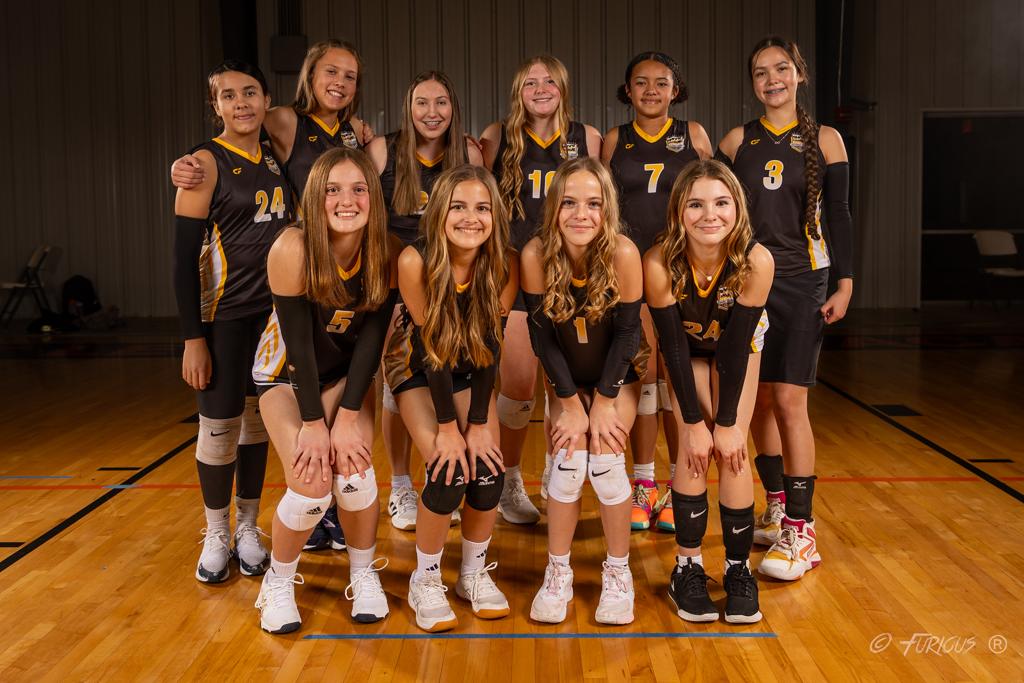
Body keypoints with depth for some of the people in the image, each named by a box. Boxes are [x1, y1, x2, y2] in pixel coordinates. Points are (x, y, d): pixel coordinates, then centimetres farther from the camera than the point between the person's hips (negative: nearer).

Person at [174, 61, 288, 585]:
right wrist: (193, 337, -15)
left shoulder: (276, 159, 8)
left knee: (258, 420, 11)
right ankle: (216, 534, 18)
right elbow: (184, 256, -11)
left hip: (273, 311, 5)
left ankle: (248, 529, 25)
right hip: (223, 315, -5)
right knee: (219, 425, 0)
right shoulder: (205, 163, -8)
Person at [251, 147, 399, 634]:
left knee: (353, 474, -18)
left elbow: (372, 338, -14)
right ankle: (278, 581, 11)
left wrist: (349, 415, -18)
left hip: (347, 373, 2)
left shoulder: (387, 253, -19)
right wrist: (313, 422, -20)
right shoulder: (292, 249, -28)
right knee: (310, 486, -18)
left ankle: (364, 575, 10)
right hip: (287, 374, -2)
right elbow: (298, 341, -23)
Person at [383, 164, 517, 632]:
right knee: (449, 474, -18)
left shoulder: (504, 265, -22)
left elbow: (489, 345, -15)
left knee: (488, 471, -11)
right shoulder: (416, 262, -29)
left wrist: (478, 423, -15)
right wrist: (447, 427, -20)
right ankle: (425, 580, 5)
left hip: (470, 371, 3)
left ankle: (475, 572, 14)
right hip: (417, 368, -2)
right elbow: (429, 348, -23)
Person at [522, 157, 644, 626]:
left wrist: (604, 402, -14)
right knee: (567, 463, -13)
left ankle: (618, 573, 7)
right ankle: (557, 574, 6)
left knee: (605, 463, -14)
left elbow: (626, 332, -16)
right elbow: (542, 335, -15)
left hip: (617, 375, -1)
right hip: (567, 377, 1)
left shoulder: (623, 254, -27)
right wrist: (571, 403, -13)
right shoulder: (536, 255, -24)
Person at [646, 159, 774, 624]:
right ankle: (688, 566, 3)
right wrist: (694, 422, -21)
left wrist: (727, 423, -20)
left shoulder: (756, 262, -34)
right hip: (688, 349, 0)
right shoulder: (659, 263, -34)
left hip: (739, 347, 0)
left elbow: (735, 346, -25)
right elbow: (674, 346, -25)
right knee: (693, 451, -11)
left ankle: (738, 568, 5)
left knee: (732, 451, -9)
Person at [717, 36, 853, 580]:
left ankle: (800, 530, -6)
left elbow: (838, 214, 3)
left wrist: (845, 283, -3)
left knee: (789, 400, -10)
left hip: (803, 282, -2)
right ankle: (777, 505, 22)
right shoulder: (737, 142, 6)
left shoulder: (824, 140, 3)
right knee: (759, 400, 6)